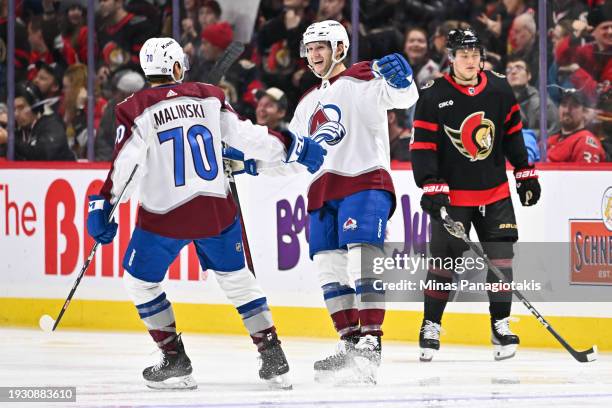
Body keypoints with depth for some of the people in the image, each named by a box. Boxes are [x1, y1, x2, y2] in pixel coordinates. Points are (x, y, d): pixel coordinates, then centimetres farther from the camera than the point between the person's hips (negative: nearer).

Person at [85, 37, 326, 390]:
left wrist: (102, 207, -10)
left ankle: (175, 361, 11)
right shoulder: (209, 97, 3)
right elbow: (246, 135, 3)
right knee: (236, 277, 19)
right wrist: (296, 148, 13)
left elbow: (125, 166, -14)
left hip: (164, 216, -3)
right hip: (217, 209, 3)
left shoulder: (135, 110, -6)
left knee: (140, 281, 16)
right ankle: (274, 359, 13)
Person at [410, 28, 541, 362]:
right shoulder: (433, 96, -10)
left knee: (500, 258, -1)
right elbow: (423, 146, -11)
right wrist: (431, 187, -19)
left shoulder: (499, 89, 1)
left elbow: (513, 133, 12)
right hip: (452, 194, -3)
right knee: (443, 259, -2)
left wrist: (525, 173, 12)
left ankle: (500, 324, 9)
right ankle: (431, 326, 10)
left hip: (495, 191, 3)